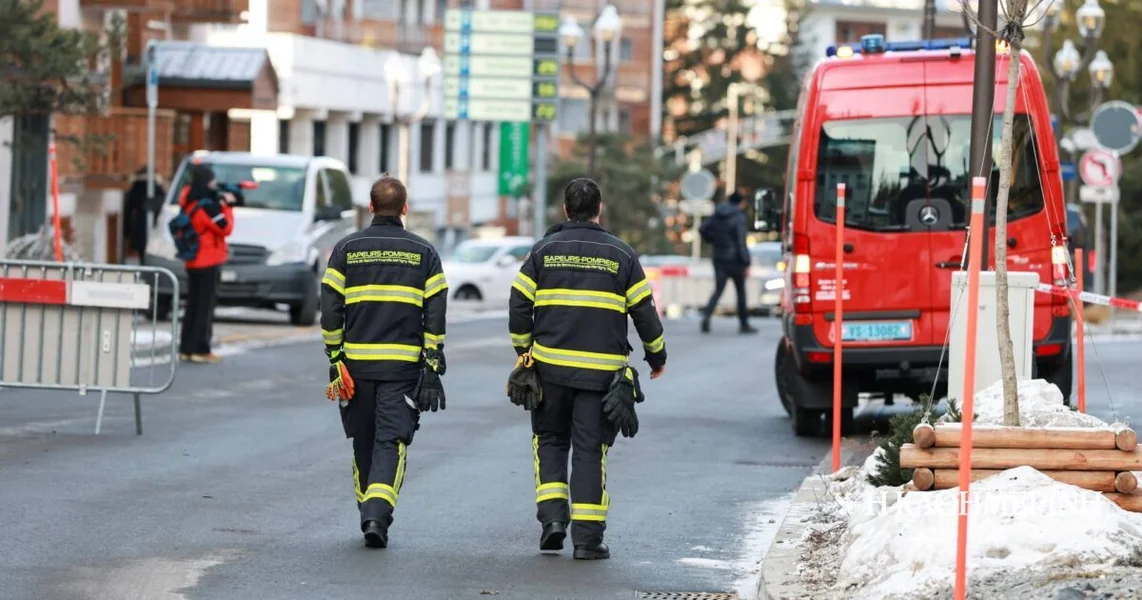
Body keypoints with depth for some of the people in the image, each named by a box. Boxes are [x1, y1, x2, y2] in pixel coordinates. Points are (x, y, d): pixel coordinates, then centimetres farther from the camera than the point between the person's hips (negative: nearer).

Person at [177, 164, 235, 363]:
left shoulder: (189, 202, 9)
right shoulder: (206, 205, -18)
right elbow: (225, 227, -15)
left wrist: (221, 204, 4)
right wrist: (227, 206, -4)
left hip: (192, 262, 8)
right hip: (209, 262, -8)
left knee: (193, 305, 12)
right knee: (206, 306, -5)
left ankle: (186, 348, 13)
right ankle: (201, 350, -6)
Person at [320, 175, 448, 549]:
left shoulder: (347, 249, 3)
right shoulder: (423, 253, 3)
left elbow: (330, 310, 0)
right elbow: (435, 315, 0)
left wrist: (335, 358, 7)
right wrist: (433, 368, 3)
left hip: (357, 363, 1)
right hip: (403, 364, -1)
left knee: (364, 443, 14)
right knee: (392, 441, -3)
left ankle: (369, 515, 23)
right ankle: (378, 515, -21)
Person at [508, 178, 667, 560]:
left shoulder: (544, 250, 3)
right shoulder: (620, 255, 2)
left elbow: (519, 303, 2)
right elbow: (644, 311, 4)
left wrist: (523, 349, 17)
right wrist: (657, 356, 18)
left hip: (550, 366, 1)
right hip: (601, 370, -1)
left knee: (550, 440, 16)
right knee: (590, 449, 3)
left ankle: (553, 515, 1)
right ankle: (587, 535, -1)